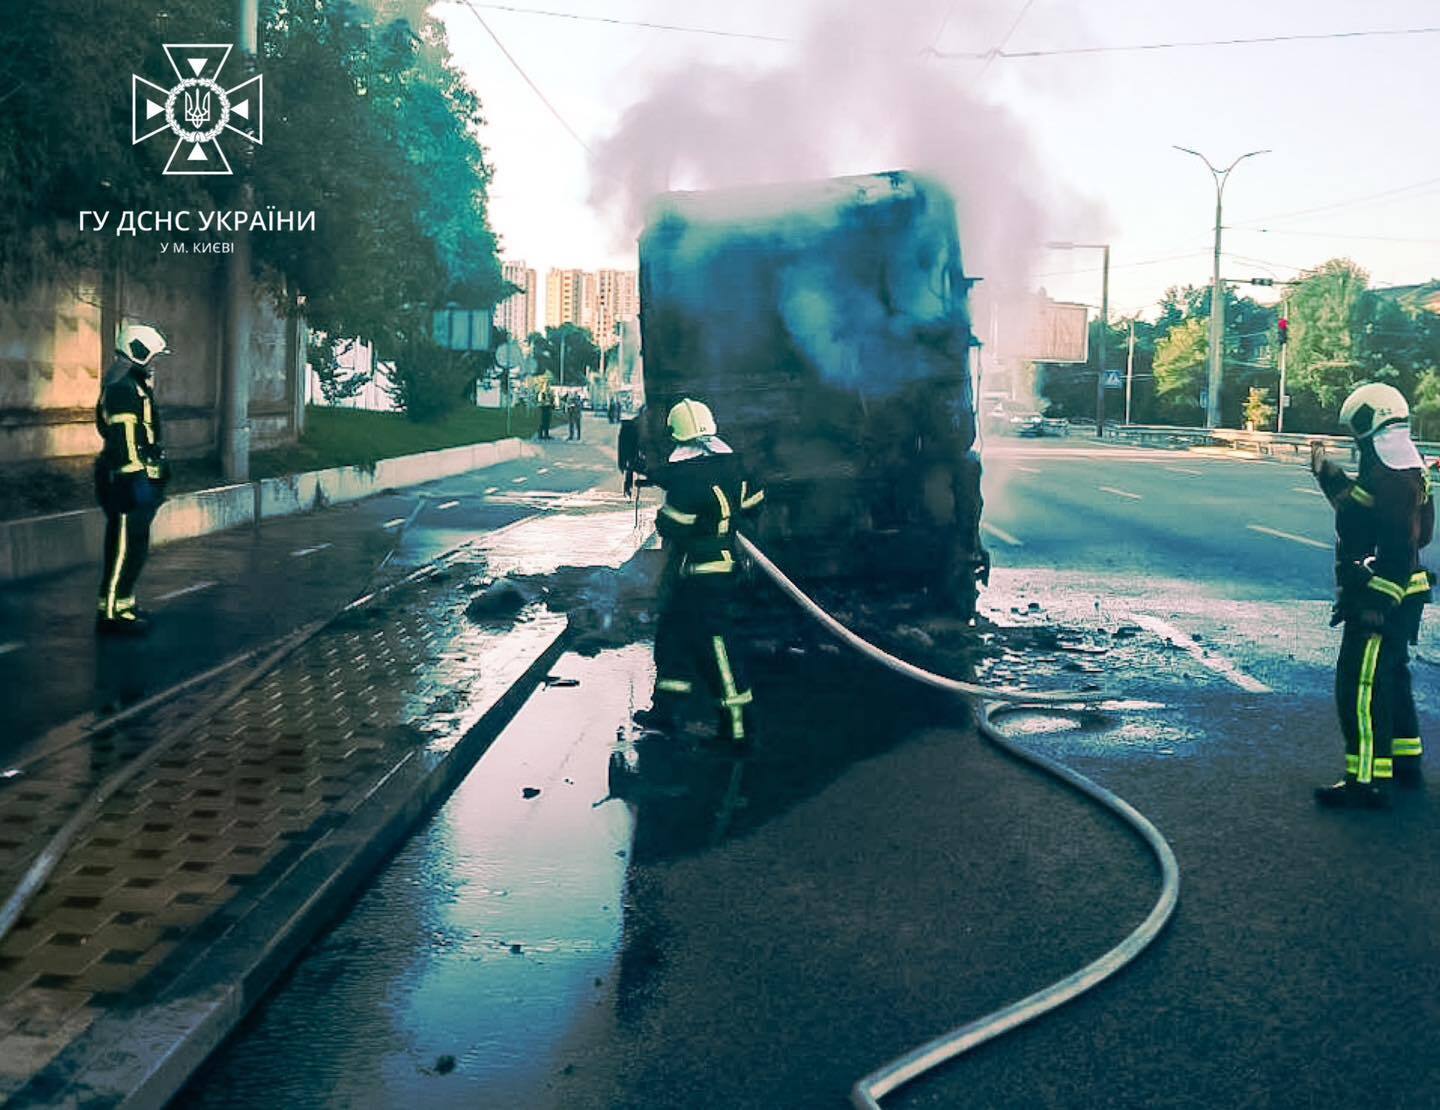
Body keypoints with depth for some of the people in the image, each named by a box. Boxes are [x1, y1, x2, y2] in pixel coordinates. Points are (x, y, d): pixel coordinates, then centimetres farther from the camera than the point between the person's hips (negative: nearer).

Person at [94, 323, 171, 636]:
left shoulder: (136, 385, 18)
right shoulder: (122, 388, -15)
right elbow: (123, 438, -22)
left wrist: (155, 469, 27)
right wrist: (135, 478, -24)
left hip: (139, 476, 11)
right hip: (128, 480, -11)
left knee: (133, 547, 15)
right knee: (125, 548, -8)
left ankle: (123, 604, 24)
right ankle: (111, 613, -4)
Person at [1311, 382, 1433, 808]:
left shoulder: (1391, 478, -22)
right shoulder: (1400, 470, 12)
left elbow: (1400, 548, -27)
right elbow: (1360, 504, 30)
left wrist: (1377, 603, -28)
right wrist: (1326, 472, 30)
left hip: (1381, 600, -11)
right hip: (1401, 597, 11)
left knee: (1360, 688, -8)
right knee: (1391, 677, 23)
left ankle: (1367, 782, -6)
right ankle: (1404, 759, 36)